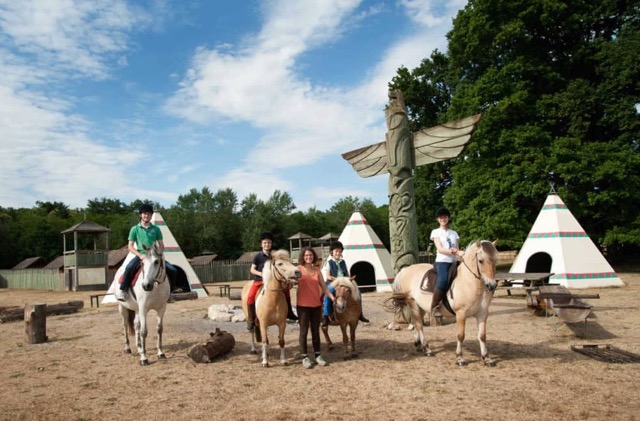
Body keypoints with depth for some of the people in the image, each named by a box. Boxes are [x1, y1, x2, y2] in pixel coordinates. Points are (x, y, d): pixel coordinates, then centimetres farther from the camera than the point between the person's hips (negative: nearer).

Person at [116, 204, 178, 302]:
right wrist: (140, 255, -14)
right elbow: (130, 246, 2)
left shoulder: (156, 229, 12)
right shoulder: (135, 229, 6)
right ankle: (122, 290, -15)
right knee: (129, 267, -35)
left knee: (173, 270, -15)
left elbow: (161, 245, 12)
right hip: (140, 255, -2)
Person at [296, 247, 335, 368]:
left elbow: (324, 286, 6)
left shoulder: (317, 271, 7)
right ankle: (304, 357, 12)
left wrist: (331, 296, -5)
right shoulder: (298, 269, -2)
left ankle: (317, 355, 21)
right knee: (304, 330, 4)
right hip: (303, 305, -3)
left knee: (316, 330, 11)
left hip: (316, 304, 3)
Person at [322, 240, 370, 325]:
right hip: (332, 283, -5)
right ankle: (325, 316, -32)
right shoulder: (328, 262, 1)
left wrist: (350, 279, -4)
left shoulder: (343, 262, 17)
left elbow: (347, 274, 18)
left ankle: (359, 313, 3)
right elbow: (328, 276, -6)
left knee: (357, 291, -10)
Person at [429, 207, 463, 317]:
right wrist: (453, 251, -22)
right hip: (441, 261, -5)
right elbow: (440, 249, -7)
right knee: (443, 280, -34)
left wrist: (460, 253, -13)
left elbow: (457, 250, 11)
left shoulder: (454, 233, 20)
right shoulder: (436, 232, 7)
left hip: (453, 262, 5)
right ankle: (434, 307, -19)